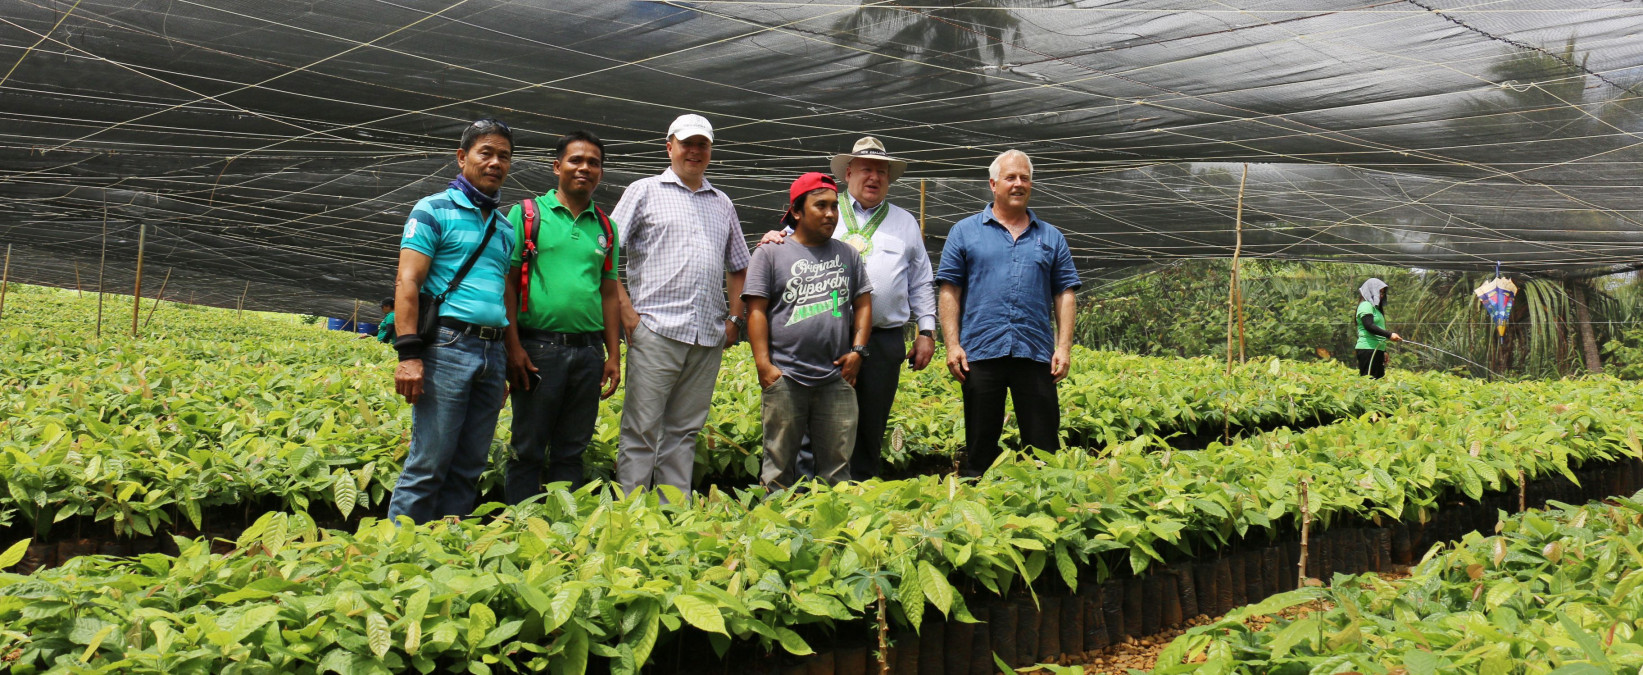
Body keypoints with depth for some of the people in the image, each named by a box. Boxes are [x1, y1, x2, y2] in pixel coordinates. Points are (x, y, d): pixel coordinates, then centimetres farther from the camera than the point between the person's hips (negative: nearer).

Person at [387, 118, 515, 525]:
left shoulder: (505, 228, 20)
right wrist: (409, 355, -17)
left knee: (469, 468, 7)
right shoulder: (434, 210, 2)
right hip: (447, 348, -6)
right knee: (428, 464, -7)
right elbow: (407, 283, -7)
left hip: (492, 353, 6)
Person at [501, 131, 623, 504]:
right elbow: (507, 283, -2)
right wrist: (513, 347, -11)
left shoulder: (605, 228, 15)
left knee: (572, 450, 10)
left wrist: (613, 356, 9)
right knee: (527, 449, 1)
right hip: (539, 348, -4)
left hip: (589, 351, 4)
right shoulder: (526, 214, 3)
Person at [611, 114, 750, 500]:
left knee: (685, 431, 9)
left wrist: (734, 317, 13)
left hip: (709, 337, 4)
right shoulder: (645, 192, 7)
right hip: (656, 330, -4)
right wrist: (626, 311, -8)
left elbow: (738, 267, 27)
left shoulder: (722, 204, 20)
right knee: (642, 427, -4)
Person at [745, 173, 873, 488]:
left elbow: (863, 304, 17)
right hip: (785, 378, -3)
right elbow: (756, 311, 0)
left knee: (837, 466, 5)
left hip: (837, 379, 3)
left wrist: (857, 350, 2)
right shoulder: (771, 253, 5)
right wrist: (764, 365, -8)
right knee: (779, 464, 3)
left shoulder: (848, 254, 16)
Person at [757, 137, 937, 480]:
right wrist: (772, 239, -11)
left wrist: (926, 330, 9)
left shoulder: (905, 222, 17)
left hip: (884, 340, 2)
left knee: (871, 426, 7)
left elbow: (921, 283, 17)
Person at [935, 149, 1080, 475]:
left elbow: (1064, 294, 10)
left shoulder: (1051, 237, 13)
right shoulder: (964, 232, 7)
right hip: (980, 352, -1)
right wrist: (952, 345, -6)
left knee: (1044, 445, 4)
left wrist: (1064, 347, 0)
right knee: (980, 445, 6)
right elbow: (949, 291, 3)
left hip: (1036, 353, 2)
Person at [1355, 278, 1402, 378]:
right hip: (1368, 349, -10)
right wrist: (1389, 334, -23)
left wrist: (1384, 351, 20)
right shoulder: (1366, 306, -5)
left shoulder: (1375, 307, 24)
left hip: (1377, 349, 10)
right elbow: (1369, 326, -18)